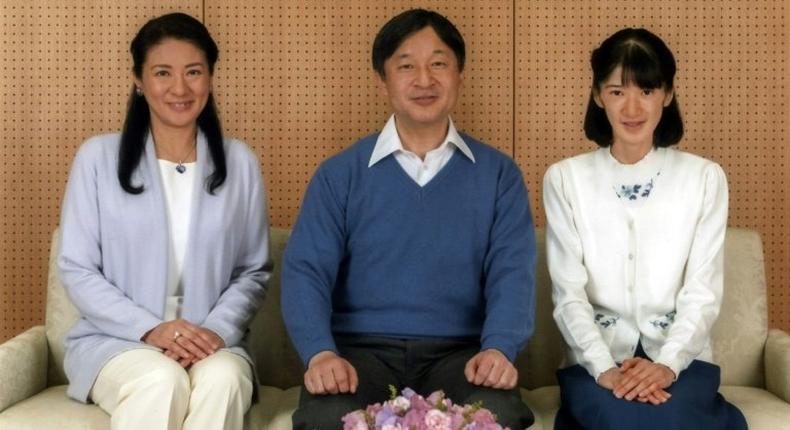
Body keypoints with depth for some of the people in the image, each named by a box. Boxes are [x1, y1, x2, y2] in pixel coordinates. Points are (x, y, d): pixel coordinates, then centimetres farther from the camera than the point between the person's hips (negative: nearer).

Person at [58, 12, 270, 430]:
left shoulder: (240, 163, 7)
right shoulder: (98, 157, 2)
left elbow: (254, 270, 9)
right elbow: (77, 270, -1)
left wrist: (218, 328, -10)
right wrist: (149, 329, -14)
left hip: (211, 344, 2)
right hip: (115, 339, -1)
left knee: (221, 379, -32)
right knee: (161, 381, -34)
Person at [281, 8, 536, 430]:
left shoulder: (498, 173, 10)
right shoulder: (339, 174, 7)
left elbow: (512, 271, 0)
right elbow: (306, 270, -1)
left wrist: (498, 348, -19)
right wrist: (320, 352, -20)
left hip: (458, 352, 1)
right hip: (362, 349, 0)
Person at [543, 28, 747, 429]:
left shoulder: (705, 178, 4)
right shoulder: (565, 178, 3)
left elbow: (703, 293, -2)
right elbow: (568, 293, -3)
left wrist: (667, 363, -19)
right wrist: (604, 367, -19)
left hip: (682, 357, 1)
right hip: (596, 358, -1)